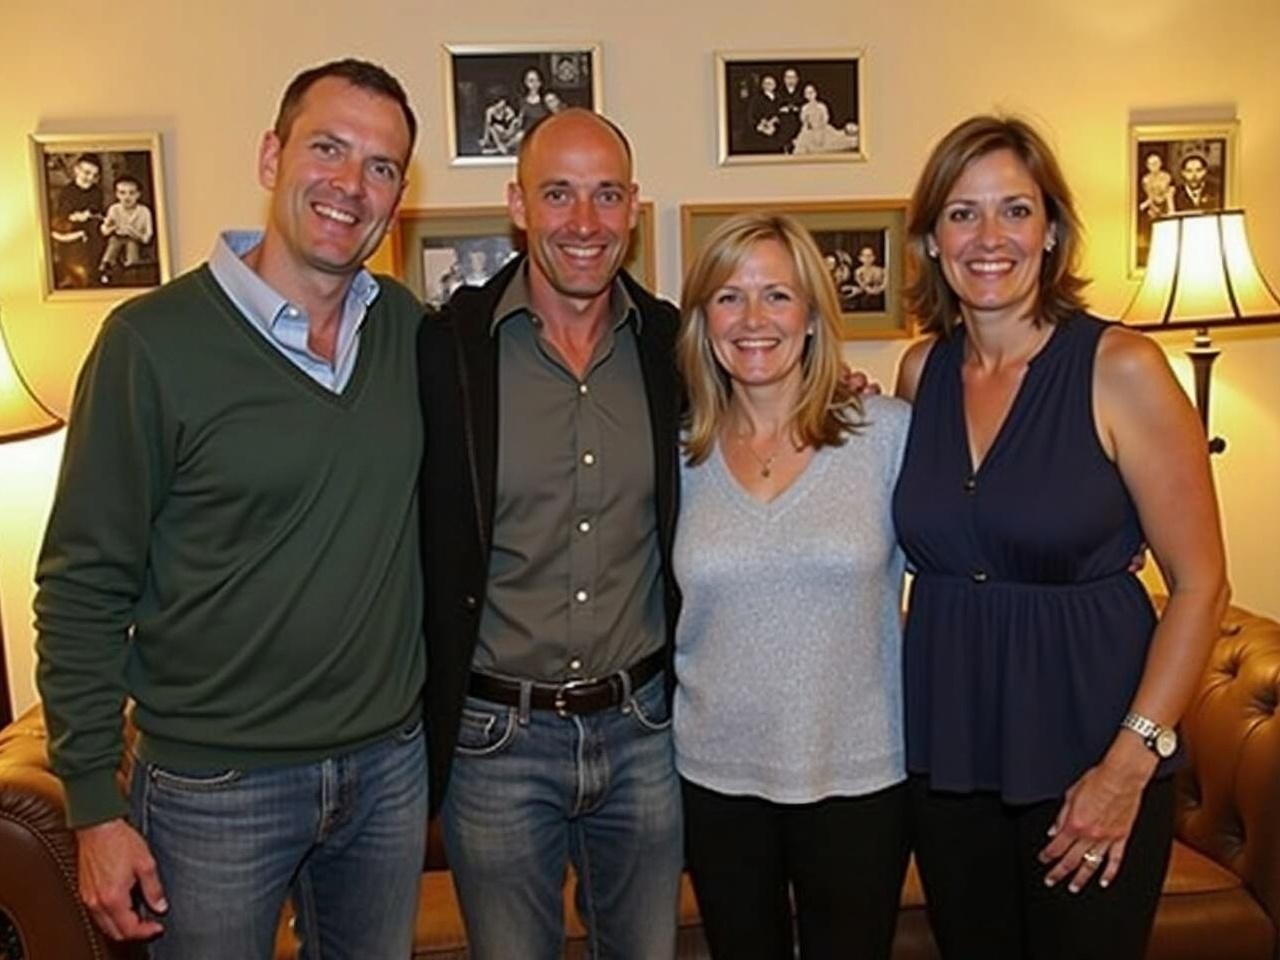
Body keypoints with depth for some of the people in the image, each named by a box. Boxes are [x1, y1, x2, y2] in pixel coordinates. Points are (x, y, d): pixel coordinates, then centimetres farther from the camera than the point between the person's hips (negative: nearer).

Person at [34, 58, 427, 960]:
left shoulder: (411, 329, -1)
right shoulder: (154, 340, -13)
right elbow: (83, 589, -10)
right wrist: (95, 803, -9)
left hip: (392, 764, 4)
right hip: (215, 786, -4)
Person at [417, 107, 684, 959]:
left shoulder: (671, 344, -1)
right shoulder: (445, 348, -10)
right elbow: (416, 542, -6)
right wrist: (419, 719, -6)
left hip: (642, 729, 3)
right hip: (496, 737, -2)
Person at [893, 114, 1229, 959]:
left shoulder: (1119, 368, -12)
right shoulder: (921, 372, 2)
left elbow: (1200, 583, -11)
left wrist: (1132, 761, -14)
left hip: (1087, 760, -4)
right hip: (949, 755, 4)